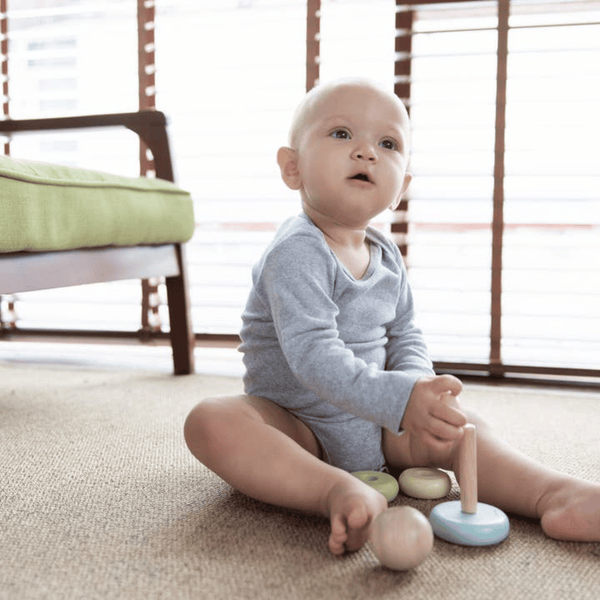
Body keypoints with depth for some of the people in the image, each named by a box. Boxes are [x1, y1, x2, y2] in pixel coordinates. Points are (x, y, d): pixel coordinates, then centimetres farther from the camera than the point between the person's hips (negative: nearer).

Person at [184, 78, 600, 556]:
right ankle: (339, 492, -42)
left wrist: (419, 386, -13)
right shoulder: (296, 253, -23)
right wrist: (399, 399, -44)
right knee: (211, 422, -33)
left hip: (377, 429, 6)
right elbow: (311, 354, -34)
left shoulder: (387, 256, 3)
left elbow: (405, 336, 9)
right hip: (296, 427, -6)